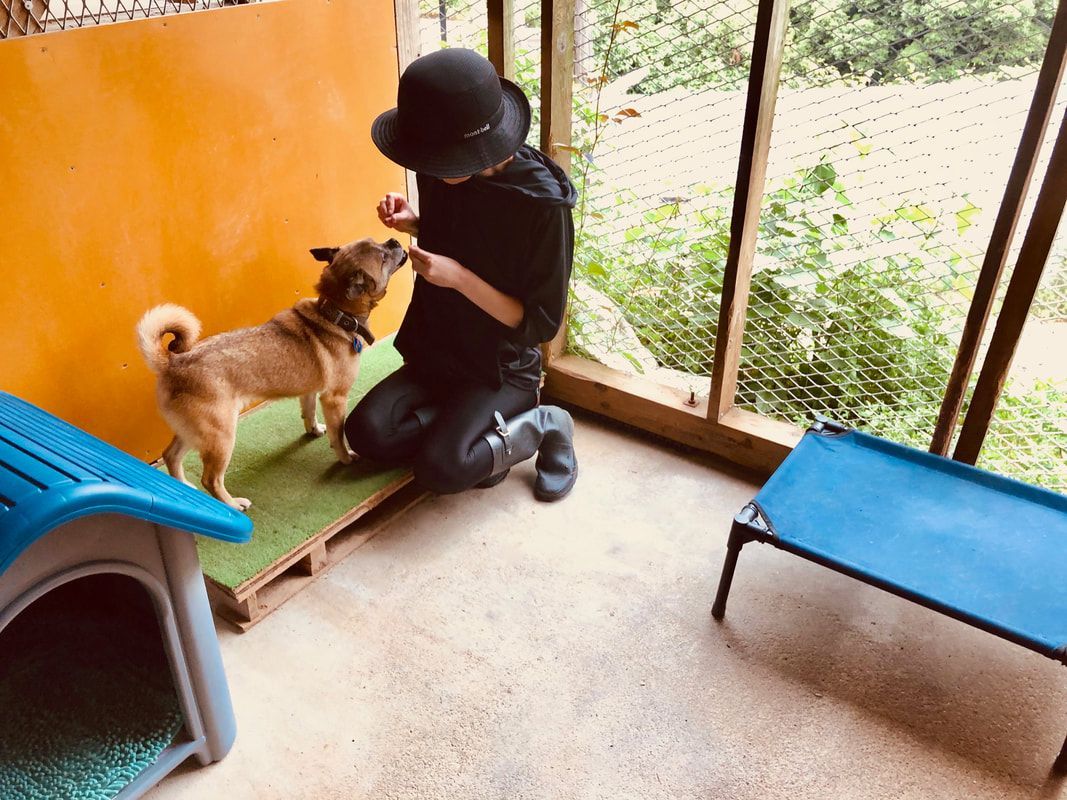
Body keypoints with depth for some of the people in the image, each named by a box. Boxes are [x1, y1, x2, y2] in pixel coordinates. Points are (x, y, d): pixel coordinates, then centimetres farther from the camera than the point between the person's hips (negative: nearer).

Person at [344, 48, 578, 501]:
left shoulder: (542, 203, -24)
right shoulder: (439, 174, -5)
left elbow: (542, 323, -19)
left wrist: (459, 278, -30)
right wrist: (411, 222, -5)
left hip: (501, 368, -6)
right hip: (434, 353, 6)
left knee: (440, 470, -24)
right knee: (366, 433, -14)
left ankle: (543, 426, 1)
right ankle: (493, 431, 4)